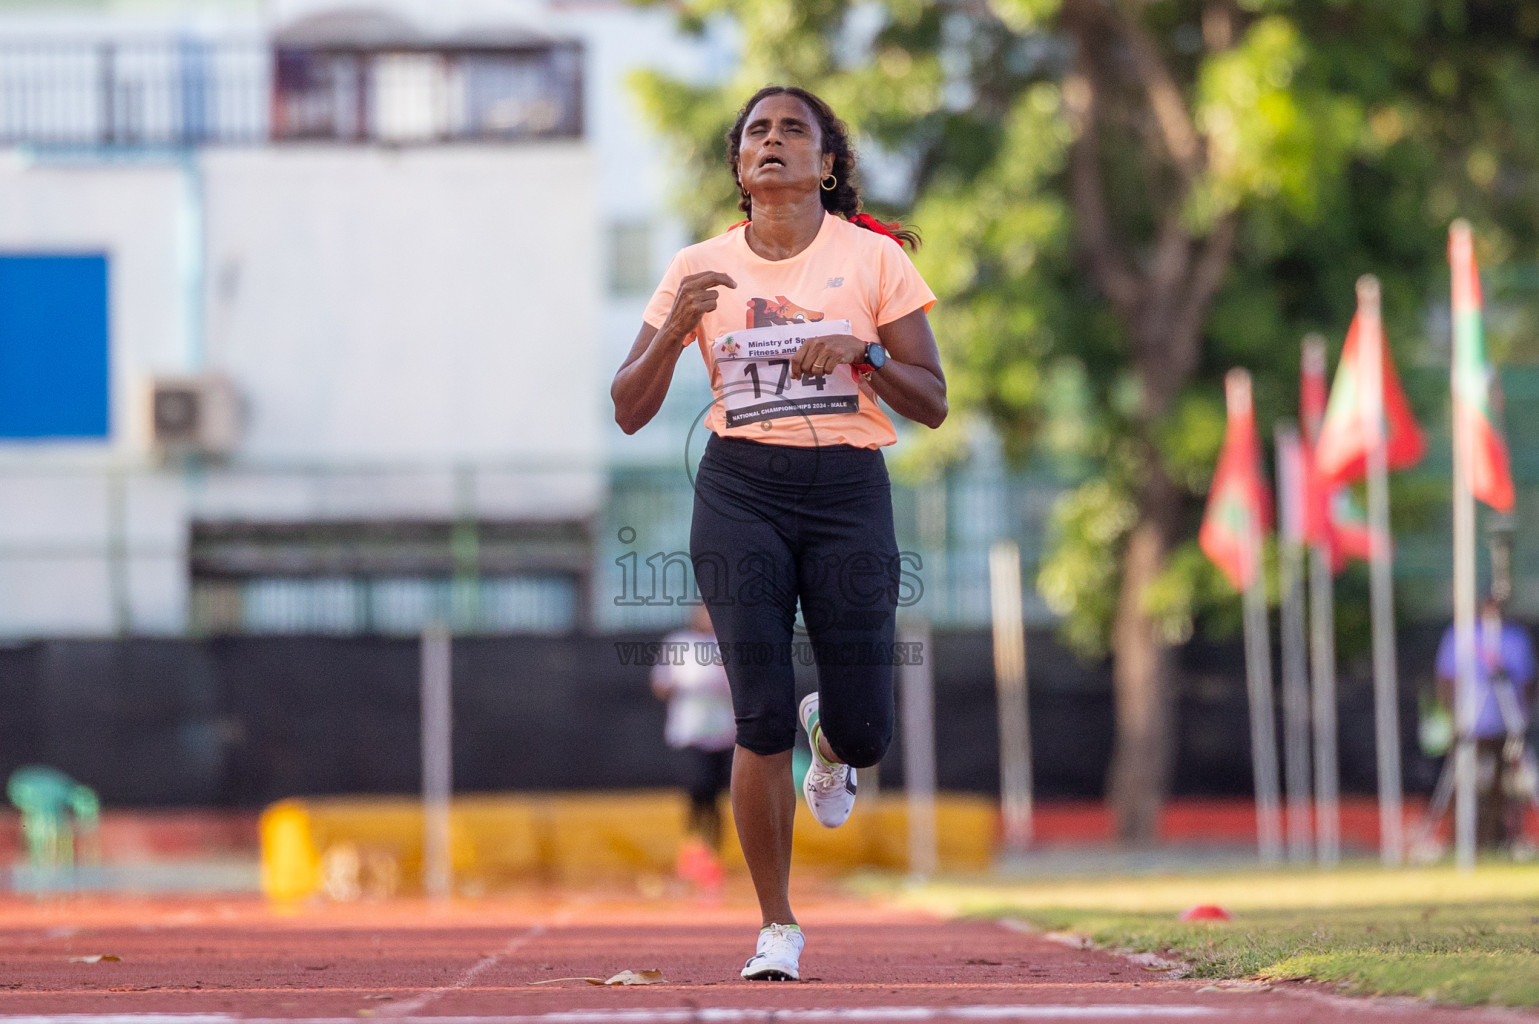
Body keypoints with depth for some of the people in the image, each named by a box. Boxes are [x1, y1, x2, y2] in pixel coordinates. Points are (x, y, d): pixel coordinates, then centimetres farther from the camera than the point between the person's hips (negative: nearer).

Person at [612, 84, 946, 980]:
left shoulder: (874, 259, 4)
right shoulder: (701, 269, 7)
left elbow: (933, 405, 4)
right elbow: (630, 410, 4)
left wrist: (864, 354, -15)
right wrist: (678, 323, -12)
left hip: (848, 491, 0)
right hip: (741, 494, 0)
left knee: (864, 730, -3)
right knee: (762, 721, -10)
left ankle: (829, 742, 38)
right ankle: (778, 929, 4)